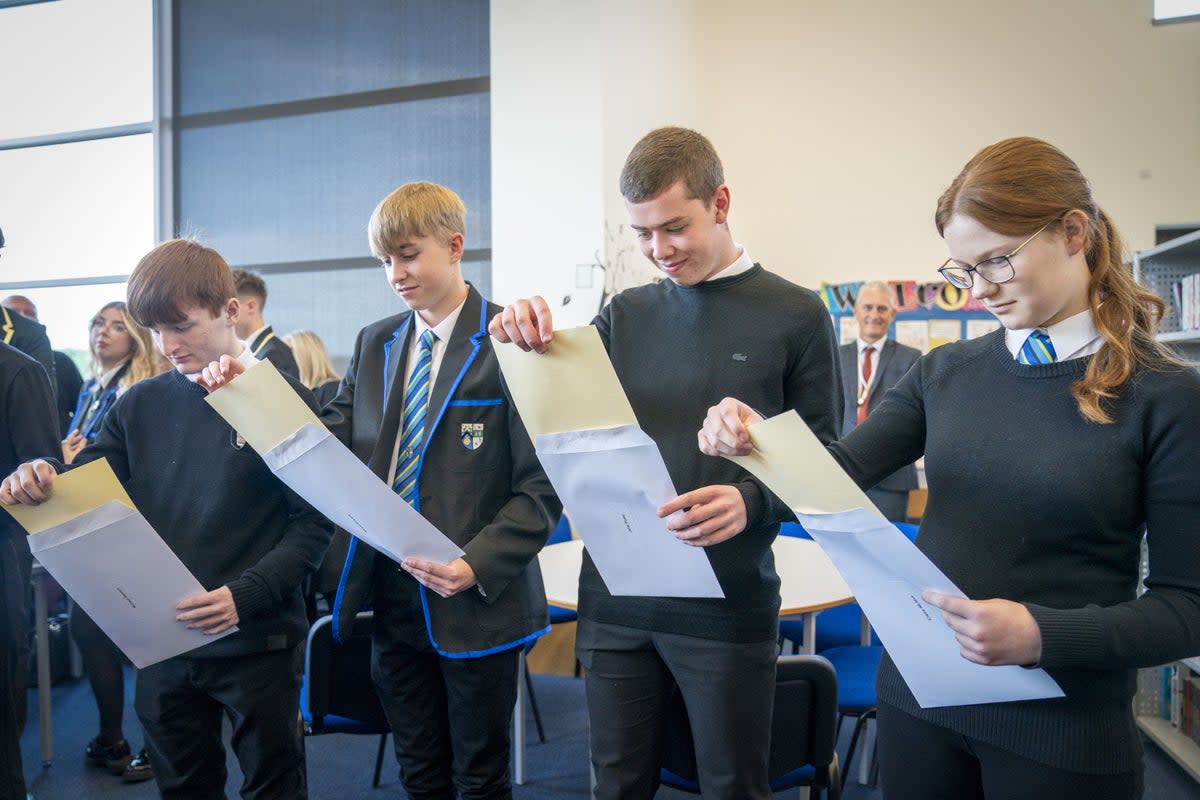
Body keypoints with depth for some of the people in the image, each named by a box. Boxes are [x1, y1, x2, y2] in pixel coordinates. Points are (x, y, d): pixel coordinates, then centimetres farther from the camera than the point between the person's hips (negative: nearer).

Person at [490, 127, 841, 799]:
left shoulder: (796, 316, -3)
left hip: (728, 605, -3)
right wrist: (530, 346, -11)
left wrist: (749, 502, -23)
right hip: (616, 597, 4)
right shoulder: (627, 315, 8)